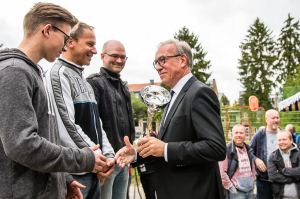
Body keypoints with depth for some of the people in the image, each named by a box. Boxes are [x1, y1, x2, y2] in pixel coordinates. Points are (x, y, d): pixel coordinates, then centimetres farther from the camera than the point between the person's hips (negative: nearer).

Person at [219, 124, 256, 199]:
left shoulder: (248, 149, 11)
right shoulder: (227, 150, -12)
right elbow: (221, 172, -17)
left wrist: (252, 182, 13)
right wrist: (232, 189, -14)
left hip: (250, 190, 6)